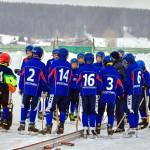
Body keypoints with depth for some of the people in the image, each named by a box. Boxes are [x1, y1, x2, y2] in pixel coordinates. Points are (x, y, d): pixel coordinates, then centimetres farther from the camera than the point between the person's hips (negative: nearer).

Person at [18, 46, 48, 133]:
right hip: (36, 90, -3)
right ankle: (31, 125, 5)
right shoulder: (42, 65, -7)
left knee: (24, 106, 11)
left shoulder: (27, 63, 4)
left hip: (26, 89, 3)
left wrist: (20, 88, 16)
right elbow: (44, 79, -7)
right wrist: (45, 90, 1)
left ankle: (22, 124, 10)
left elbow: (22, 76, 8)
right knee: (34, 107, 4)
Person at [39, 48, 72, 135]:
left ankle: (48, 127, -12)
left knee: (50, 108, -4)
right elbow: (70, 79, 13)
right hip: (66, 91, 4)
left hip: (55, 90, -4)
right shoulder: (69, 65, 10)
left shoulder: (55, 63, -3)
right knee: (63, 109, 15)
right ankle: (61, 127, 12)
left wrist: (51, 84, 20)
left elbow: (50, 76, 1)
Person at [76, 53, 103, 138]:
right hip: (93, 93, -1)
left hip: (84, 93, 1)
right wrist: (98, 90, 16)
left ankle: (85, 129, 4)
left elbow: (78, 82, 2)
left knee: (85, 111, 6)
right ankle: (92, 129, -3)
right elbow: (99, 82, 0)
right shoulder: (95, 70, -2)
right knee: (93, 111, 3)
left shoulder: (82, 70, -2)